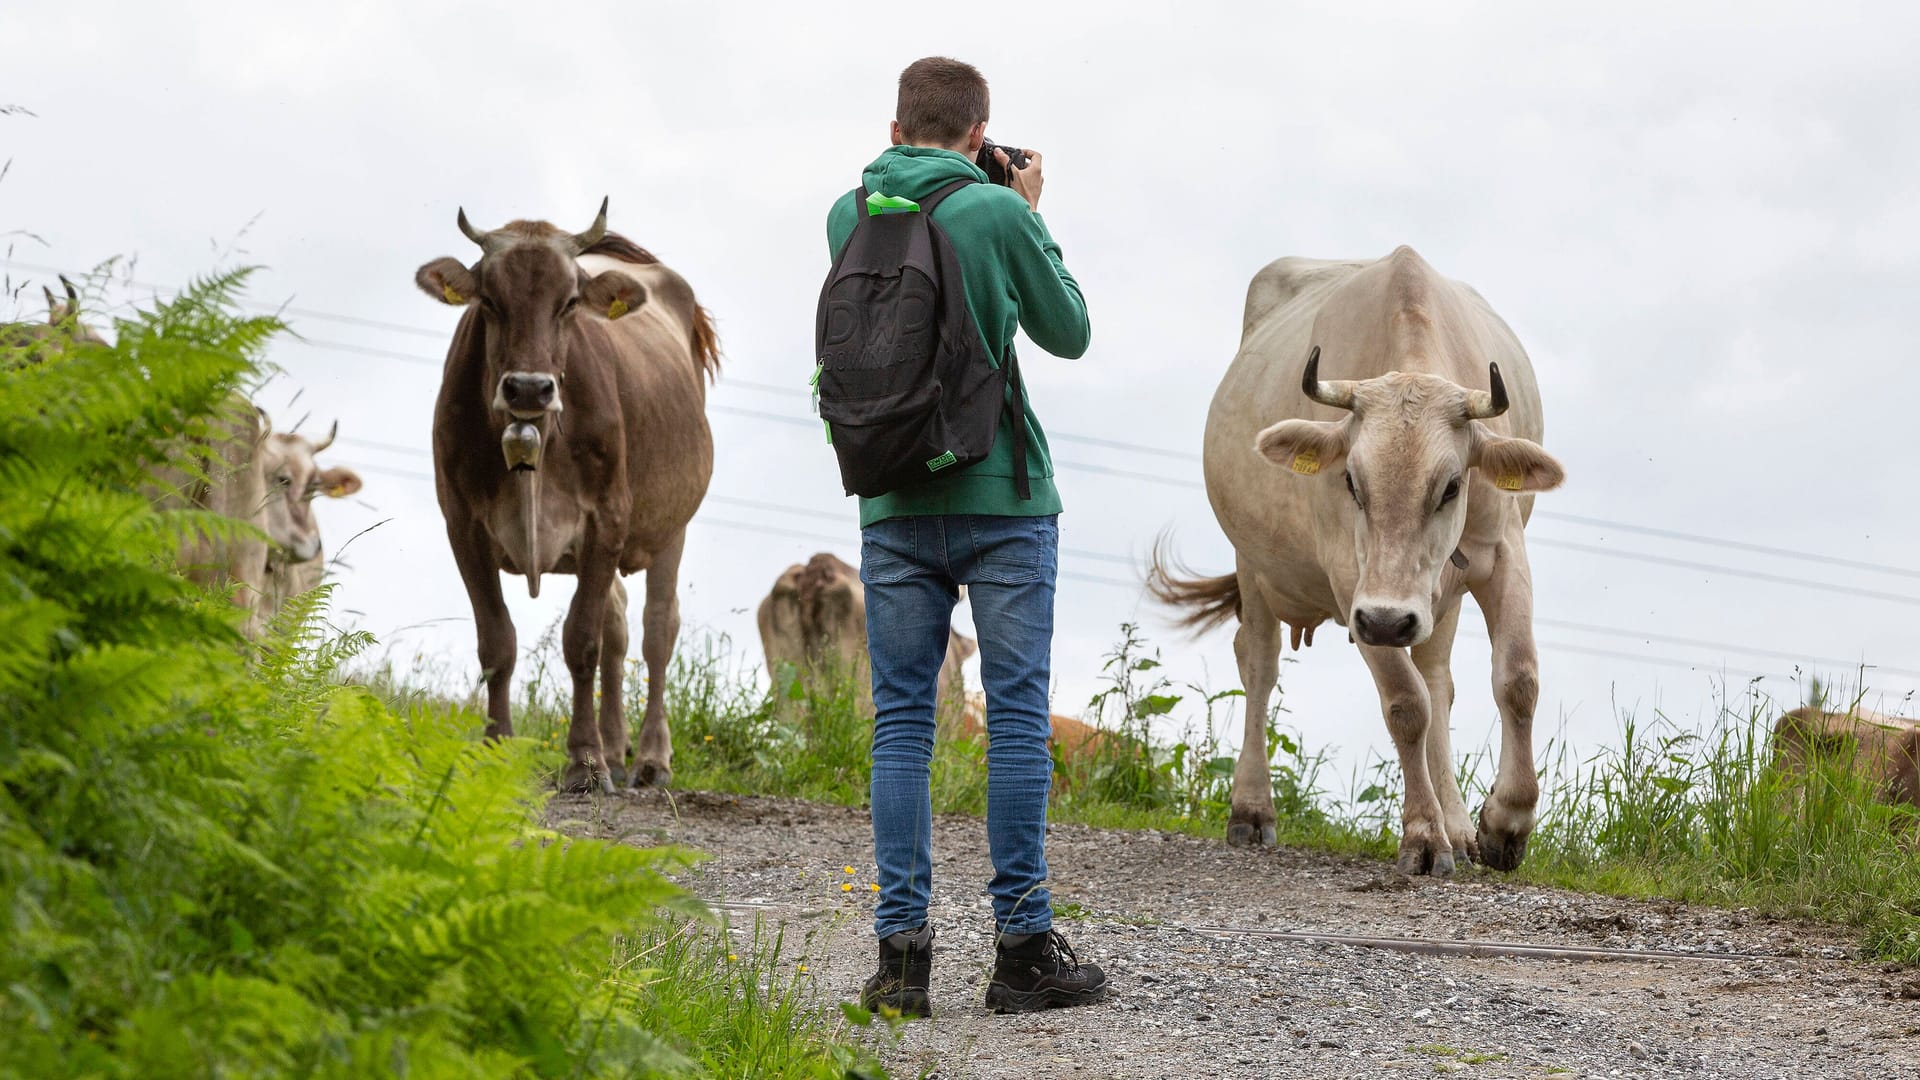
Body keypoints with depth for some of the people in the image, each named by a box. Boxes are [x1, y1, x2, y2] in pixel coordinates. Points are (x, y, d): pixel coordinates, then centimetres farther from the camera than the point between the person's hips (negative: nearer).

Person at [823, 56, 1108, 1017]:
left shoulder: (848, 217, 4)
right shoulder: (999, 214, -7)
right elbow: (1069, 332, 6)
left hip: (894, 505, 3)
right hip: (1001, 500, -3)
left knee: (901, 722, 5)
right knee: (1016, 716, 2)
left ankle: (902, 948, -1)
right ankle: (1023, 946, 2)